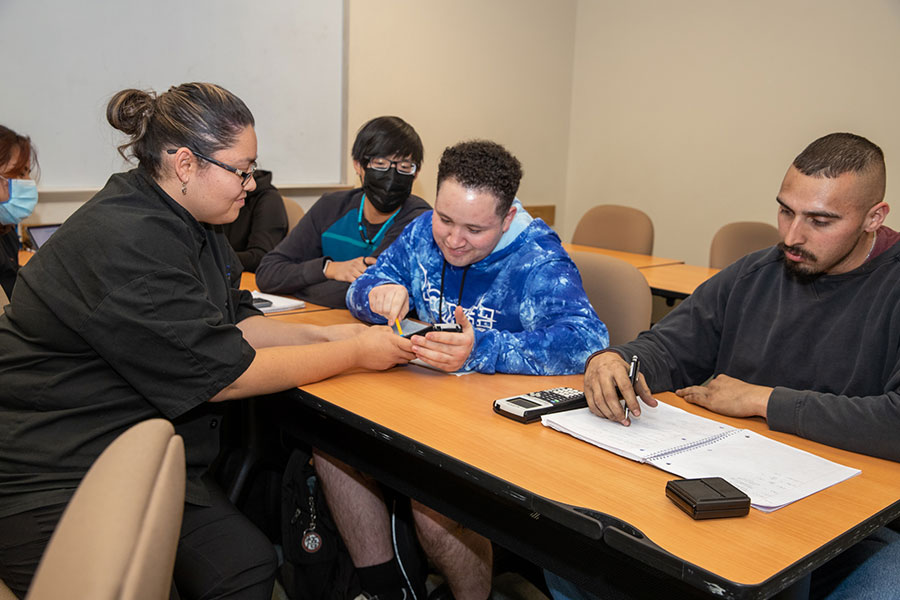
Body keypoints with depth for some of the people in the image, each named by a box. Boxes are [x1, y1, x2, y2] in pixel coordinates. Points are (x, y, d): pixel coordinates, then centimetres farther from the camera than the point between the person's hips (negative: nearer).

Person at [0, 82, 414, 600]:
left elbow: (231, 323, 12)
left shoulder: (187, 225, 7)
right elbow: (224, 374, -22)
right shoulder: (126, 242, -24)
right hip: (54, 484, -8)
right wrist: (354, 354, -14)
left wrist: (326, 335, -1)